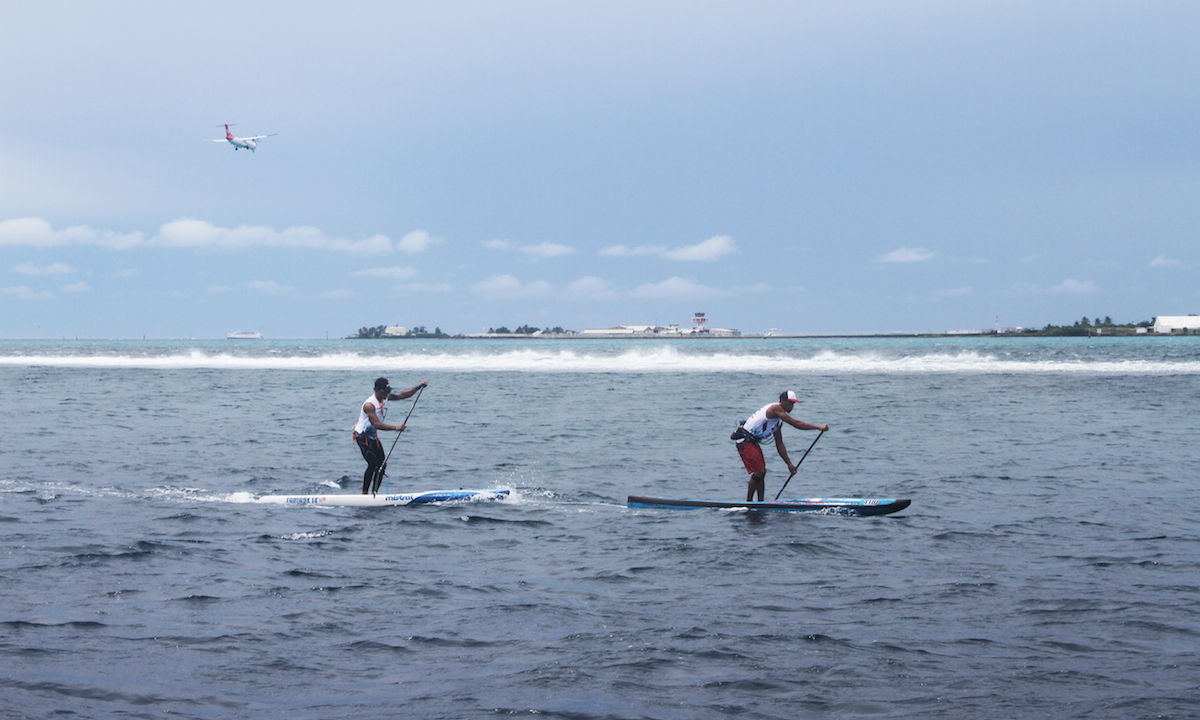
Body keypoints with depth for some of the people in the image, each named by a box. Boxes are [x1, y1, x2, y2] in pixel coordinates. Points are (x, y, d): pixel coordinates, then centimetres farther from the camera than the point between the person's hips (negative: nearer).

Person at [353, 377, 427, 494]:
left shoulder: (385, 397, 2)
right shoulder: (369, 405, -25)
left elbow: (402, 395, 6)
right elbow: (376, 424, -30)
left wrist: (418, 387, -5)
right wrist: (396, 428, -31)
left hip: (372, 436, 9)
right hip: (362, 436, -9)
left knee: (382, 465, 3)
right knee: (373, 464, -18)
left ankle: (374, 493, 8)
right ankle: (364, 493, -15)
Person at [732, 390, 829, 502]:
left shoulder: (779, 420, 16)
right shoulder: (776, 408, -14)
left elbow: (779, 444, 18)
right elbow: (795, 423, -22)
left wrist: (789, 463, 15)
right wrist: (818, 427, -21)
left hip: (753, 442, 11)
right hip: (745, 441, -11)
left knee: (762, 472, 10)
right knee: (759, 471, -14)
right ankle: (749, 502, -3)